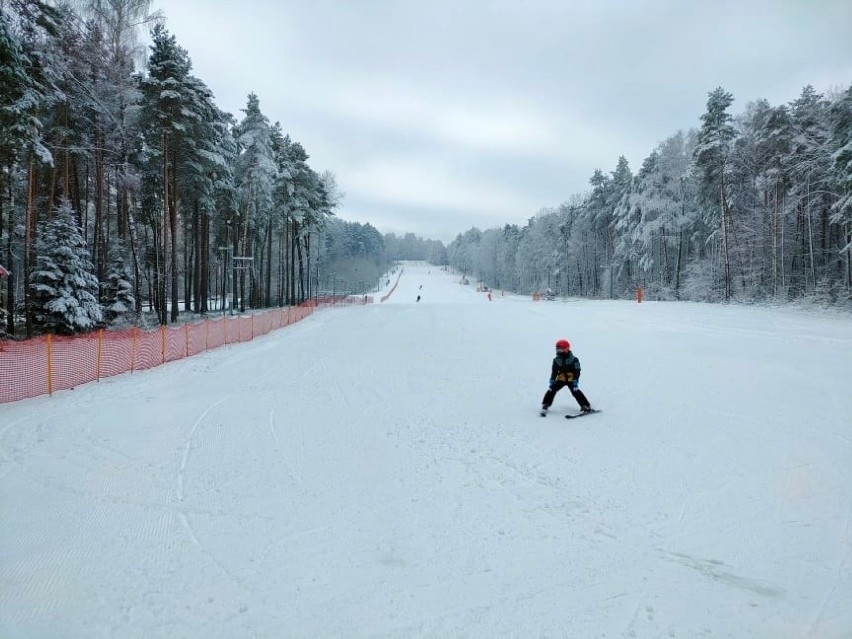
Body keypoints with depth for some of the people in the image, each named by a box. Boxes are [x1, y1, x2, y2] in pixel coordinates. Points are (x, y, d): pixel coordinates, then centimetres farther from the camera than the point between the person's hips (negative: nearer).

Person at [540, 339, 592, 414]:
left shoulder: (573, 359, -13)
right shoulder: (556, 360, 0)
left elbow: (577, 372, -14)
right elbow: (554, 372, 4)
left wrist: (575, 381, -23)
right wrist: (552, 381, -4)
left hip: (571, 379, -4)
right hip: (561, 379, 4)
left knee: (576, 391, -21)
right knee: (551, 389, -9)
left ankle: (586, 406, -14)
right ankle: (545, 405, 4)